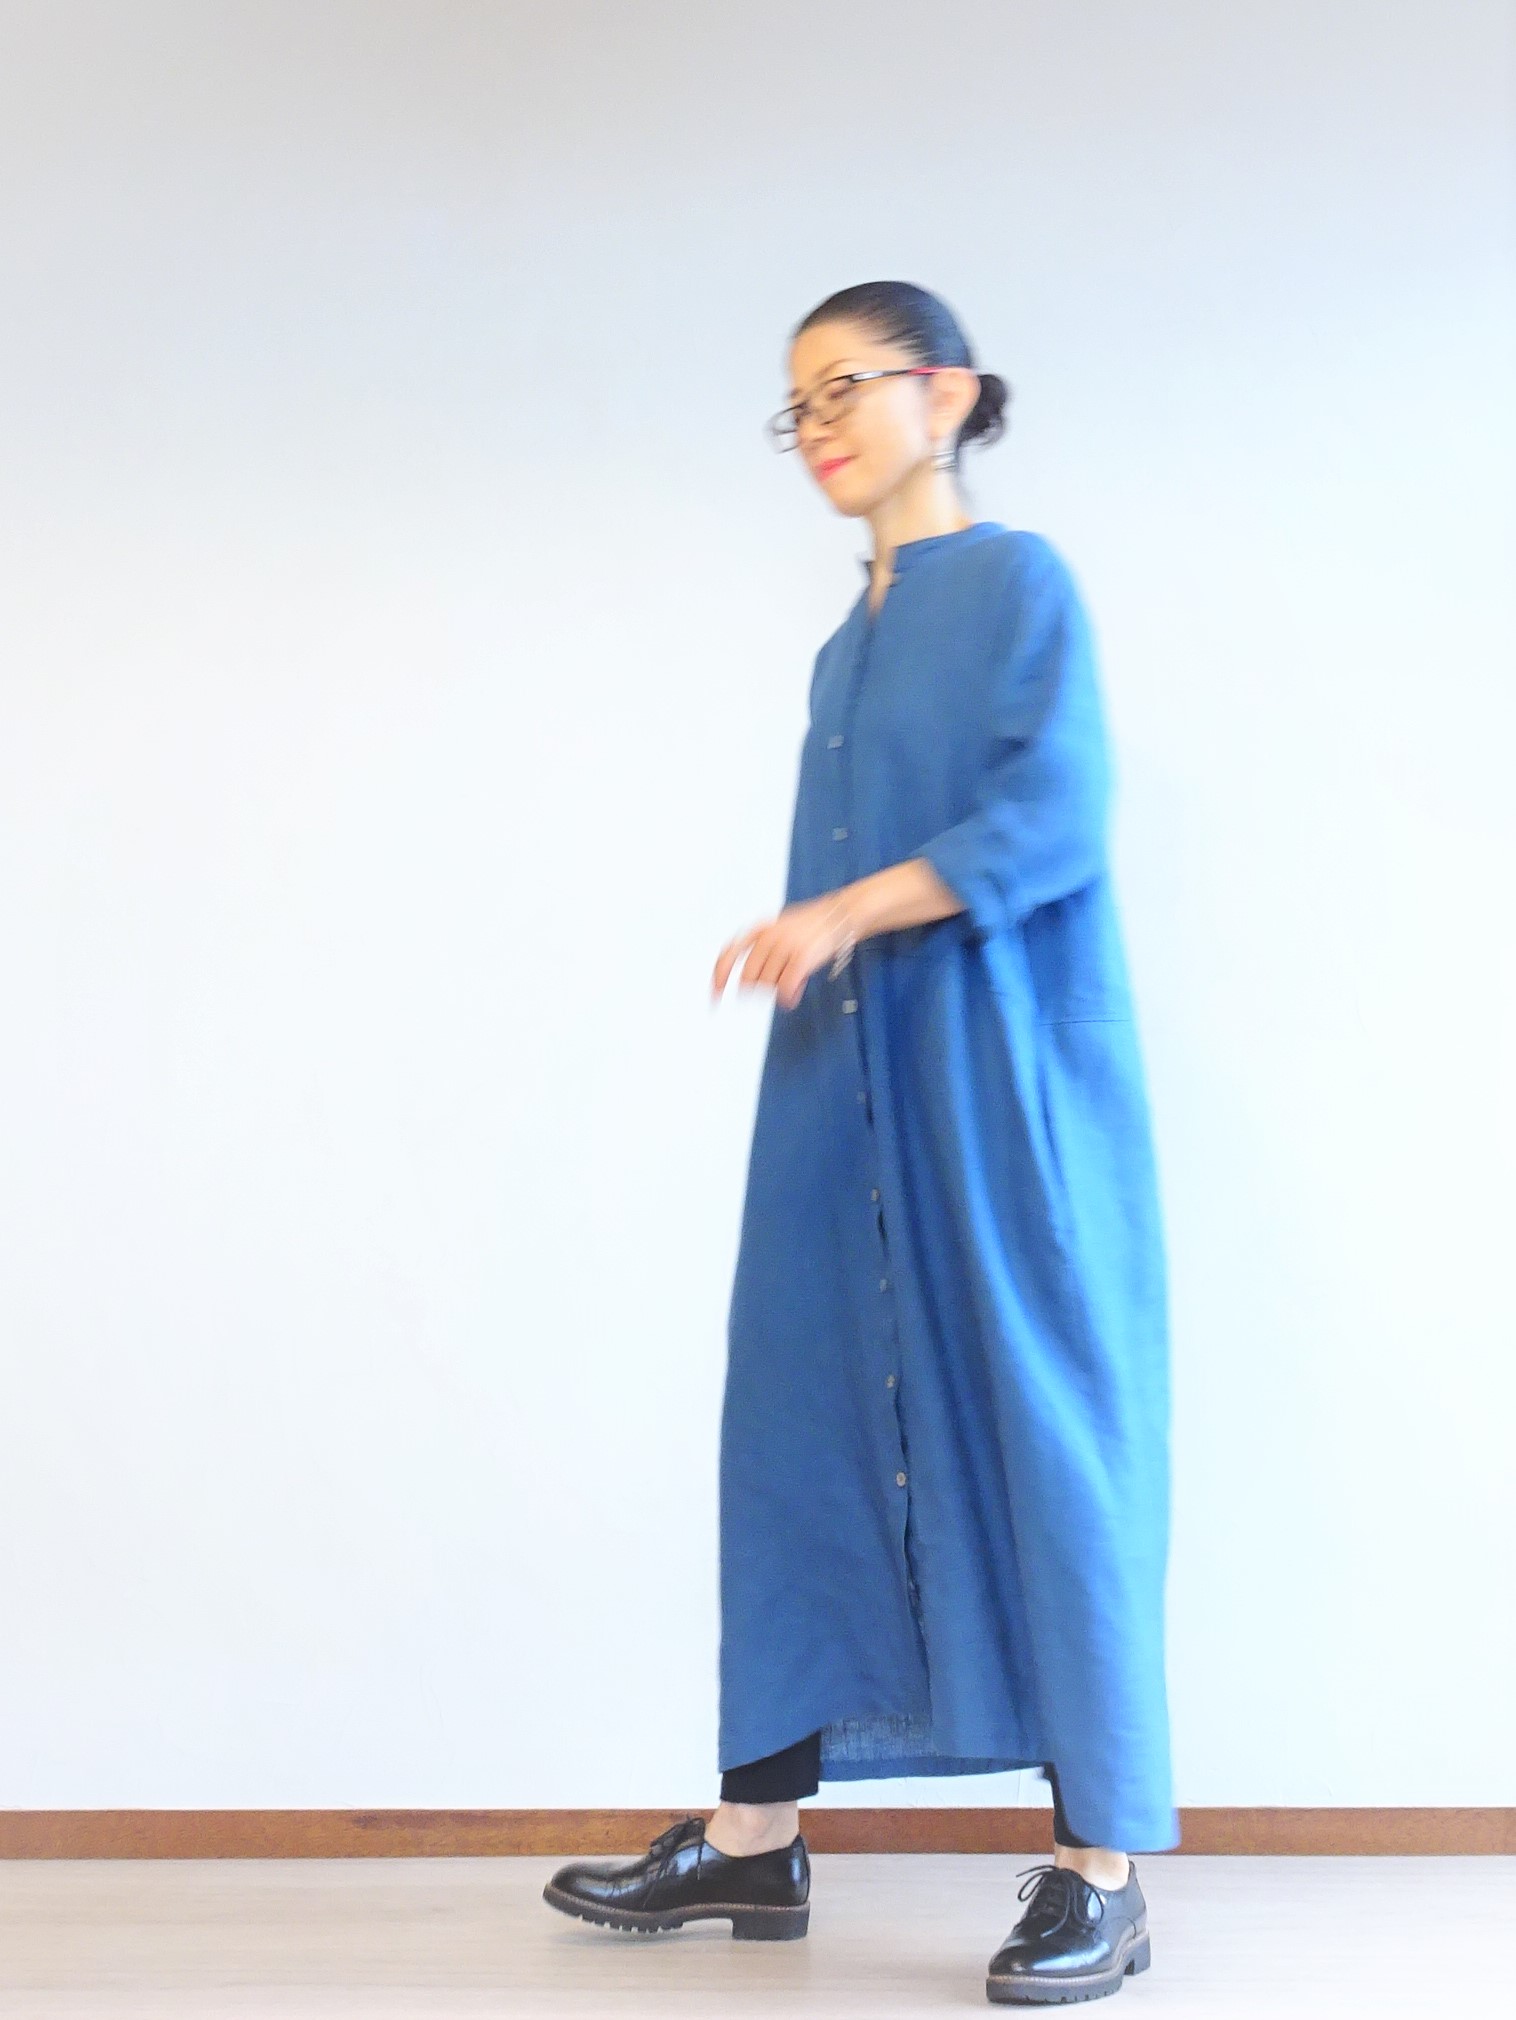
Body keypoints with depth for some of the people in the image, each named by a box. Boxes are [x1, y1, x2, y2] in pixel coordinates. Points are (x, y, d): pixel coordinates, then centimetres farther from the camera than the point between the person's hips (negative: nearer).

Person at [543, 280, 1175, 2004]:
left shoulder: (1019, 581, -2)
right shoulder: (846, 651, 20)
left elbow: (1058, 815, -15)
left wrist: (844, 911, -21)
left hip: (1002, 1086, -7)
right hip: (848, 1095, 7)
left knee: (1045, 1427, -4)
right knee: (801, 1423, 6)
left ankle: (1102, 1873, 3)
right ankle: (754, 1834, 14)